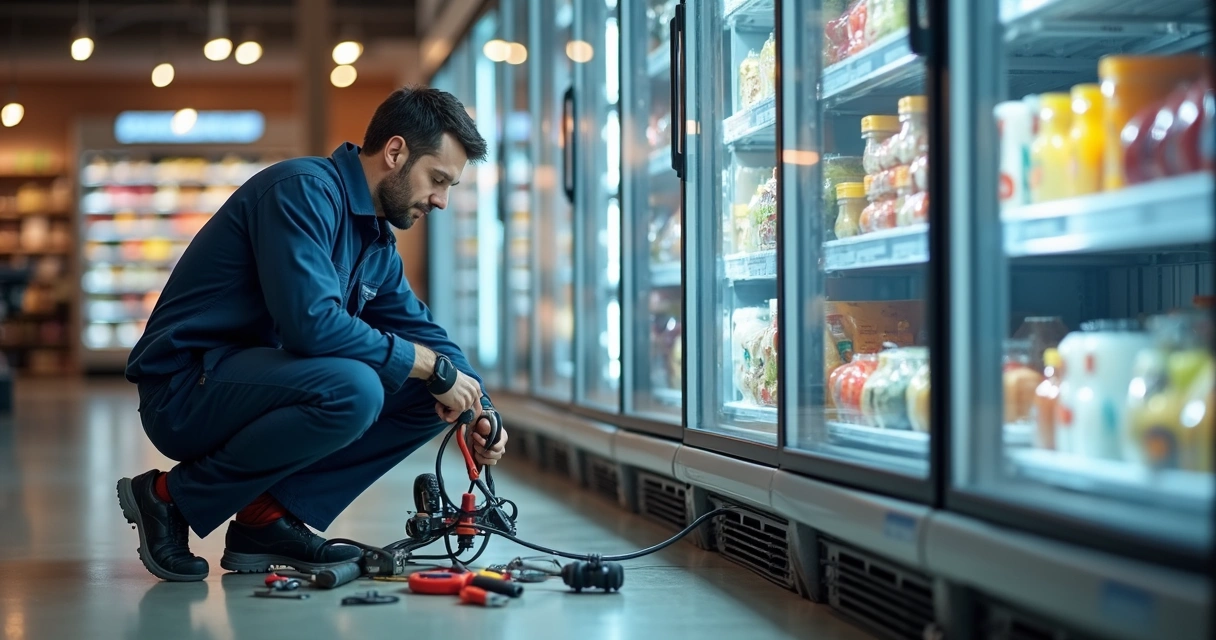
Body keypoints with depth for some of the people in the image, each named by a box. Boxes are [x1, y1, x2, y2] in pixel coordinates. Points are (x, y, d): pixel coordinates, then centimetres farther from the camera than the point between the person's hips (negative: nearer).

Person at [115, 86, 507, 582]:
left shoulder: (378, 243, 13)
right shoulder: (304, 189, -17)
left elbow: (423, 332, 17)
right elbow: (311, 322, -28)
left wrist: (478, 410, -2)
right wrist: (431, 366, -20)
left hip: (255, 382, 9)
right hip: (184, 391, -9)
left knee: (427, 393, 3)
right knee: (351, 389, -33)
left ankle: (269, 515, -2)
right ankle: (174, 498, -13)